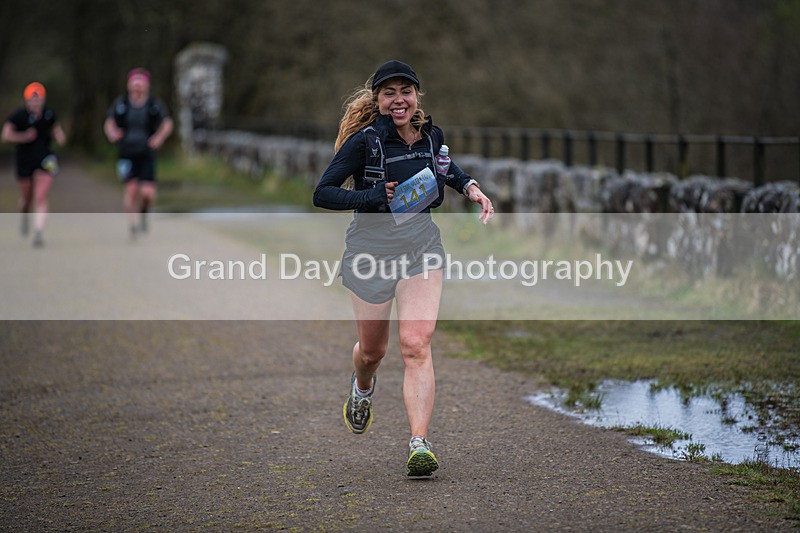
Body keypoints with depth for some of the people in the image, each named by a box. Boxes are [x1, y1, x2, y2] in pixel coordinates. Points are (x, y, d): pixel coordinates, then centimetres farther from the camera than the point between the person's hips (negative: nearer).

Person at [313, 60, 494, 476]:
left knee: (416, 344, -14)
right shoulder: (364, 141, -13)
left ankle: (419, 445, -18)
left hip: (421, 245, 2)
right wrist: (375, 197, -26)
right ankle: (362, 388, 51)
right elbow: (322, 194, -15)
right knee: (372, 348, 13)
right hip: (371, 248, -2)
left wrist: (468, 185, 8)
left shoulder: (431, 134, 2)